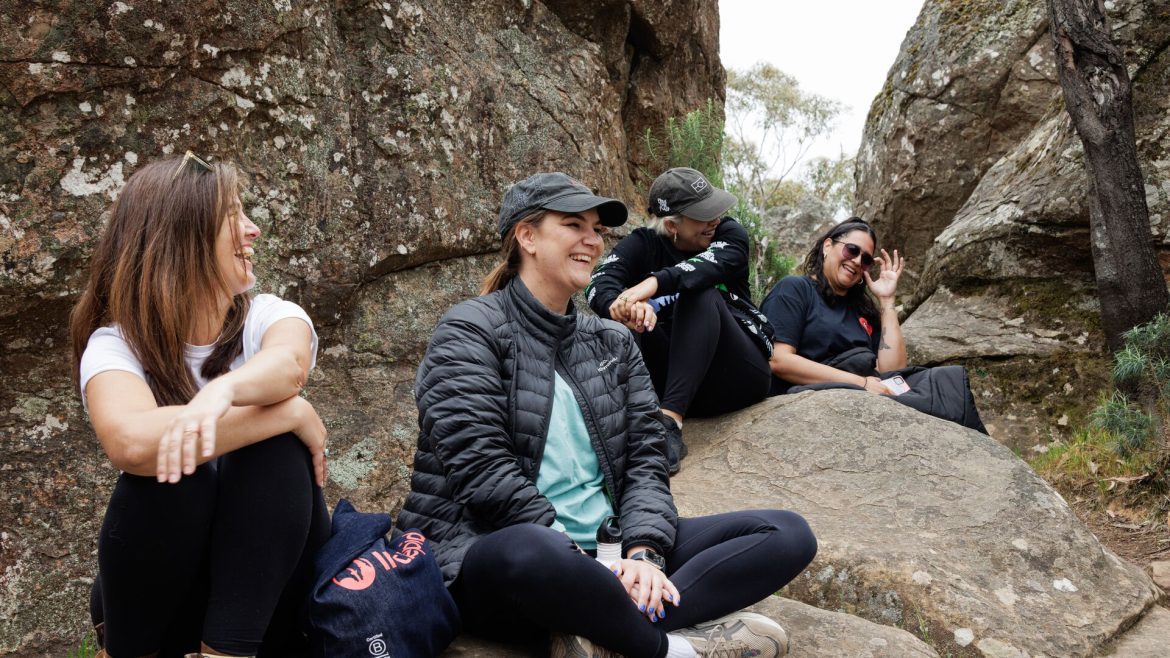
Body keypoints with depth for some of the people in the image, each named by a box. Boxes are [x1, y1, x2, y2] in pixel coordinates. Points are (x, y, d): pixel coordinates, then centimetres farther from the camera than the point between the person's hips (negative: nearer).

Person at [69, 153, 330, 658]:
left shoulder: (269, 316, -6)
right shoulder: (116, 344, -12)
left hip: (265, 584, 1)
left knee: (273, 446, -27)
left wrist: (224, 389, -54)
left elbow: (289, 363, -32)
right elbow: (130, 442, -35)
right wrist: (292, 412, -33)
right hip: (159, 594, 0)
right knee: (167, 469, -30)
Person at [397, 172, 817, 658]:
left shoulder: (612, 342, 14)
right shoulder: (470, 333, -3)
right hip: (499, 565, -6)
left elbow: (646, 456, 6)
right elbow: (484, 473, -15)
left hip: (604, 554, 6)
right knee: (531, 551, -43)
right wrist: (576, 561, -20)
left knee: (787, 533, -7)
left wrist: (643, 551, -12)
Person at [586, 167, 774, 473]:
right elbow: (600, 283, -17)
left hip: (737, 377, -1)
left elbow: (711, 265, -25)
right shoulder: (643, 243, 3)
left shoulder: (729, 233, -1)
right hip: (673, 377, 2)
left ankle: (670, 421, -40)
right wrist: (620, 306, -41)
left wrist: (653, 284, -45)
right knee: (634, 319, -22)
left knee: (701, 295, -27)